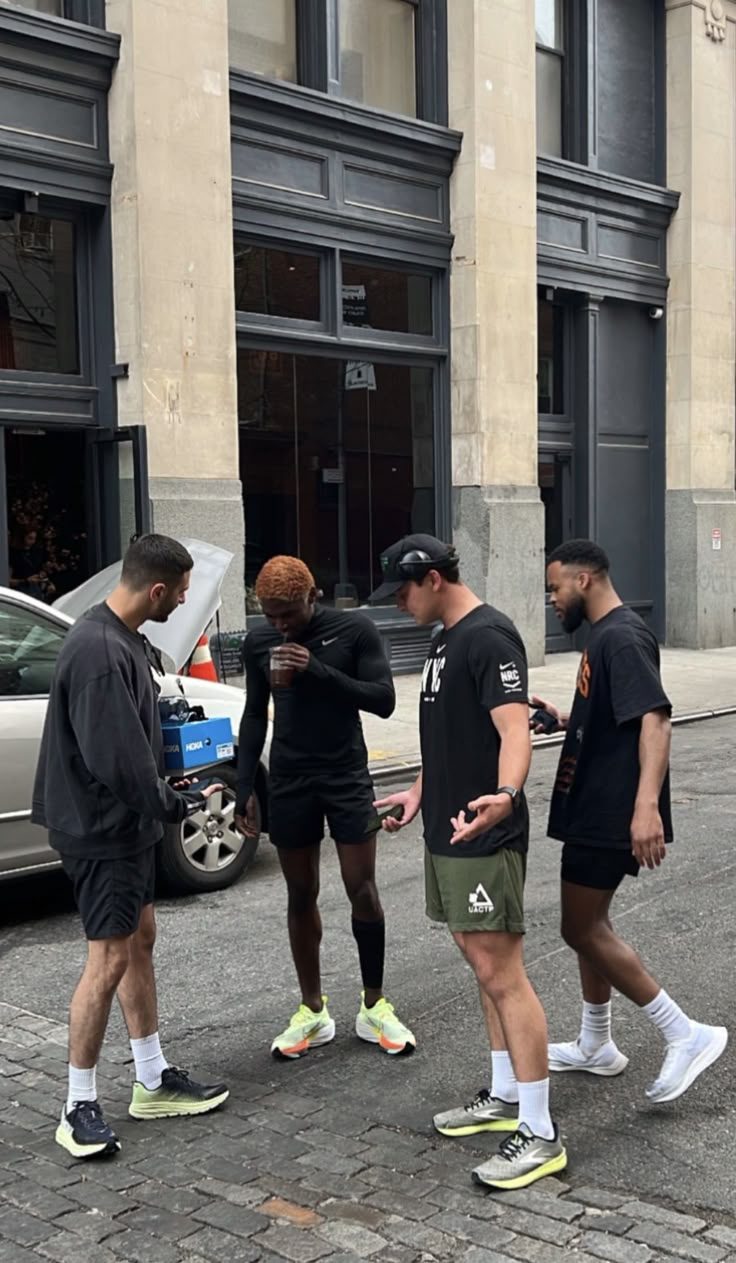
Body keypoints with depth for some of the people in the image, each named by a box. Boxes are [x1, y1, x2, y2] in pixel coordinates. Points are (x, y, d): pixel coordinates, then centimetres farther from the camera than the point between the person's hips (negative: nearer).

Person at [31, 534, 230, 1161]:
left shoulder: (123, 639, 7)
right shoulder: (100, 652, -26)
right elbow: (115, 760, -28)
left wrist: (169, 791, 6)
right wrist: (175, 804, -14)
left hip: (125, 825, 11)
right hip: (102, 828, -11)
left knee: (140, 939, 16)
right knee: (111, 958, -4)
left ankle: (153, 1081, 28)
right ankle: (80, 1107, 9)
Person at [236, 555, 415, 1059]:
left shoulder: (355, 629, -9)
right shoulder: (259, 643, 0)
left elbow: (384, 701, -13)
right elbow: (255, 717, 8)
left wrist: (318, 670, -24)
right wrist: (245, 787, 4)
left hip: (347, 776, -2)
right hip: (289, 781, 2)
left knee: (363, 890, -2)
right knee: (301, 895, 6)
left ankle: (375, 1006, 12)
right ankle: (314, 1011, 17)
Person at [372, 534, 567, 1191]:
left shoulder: (489, 637, -15)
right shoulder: (447, 640, 15)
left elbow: (513, 728, -27)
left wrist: (504, 794, -44)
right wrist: (421, 791, 33)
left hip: (484, 837, -10)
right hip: (448, 832, 10)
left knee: (502, 974, -8)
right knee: (485, 966, 16)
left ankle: (540, 1134, -1)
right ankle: (505, 1096, 27)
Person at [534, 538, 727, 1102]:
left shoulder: (624, 638, -18)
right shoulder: (603, 635, 13)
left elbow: (654, 719, -29)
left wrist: (647, 805, -38)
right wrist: (564, 720, 11)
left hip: (613, 811, -10)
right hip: (596, 806, 10)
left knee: (581, 928, -4)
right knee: (591, 922, 17)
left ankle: (686, 1034, 0)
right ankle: (595, 1045, 29)